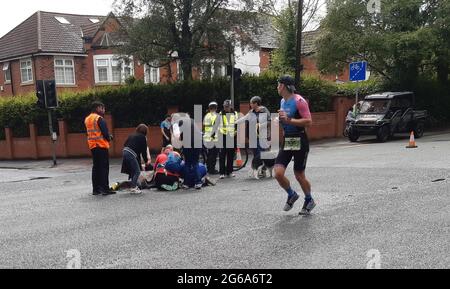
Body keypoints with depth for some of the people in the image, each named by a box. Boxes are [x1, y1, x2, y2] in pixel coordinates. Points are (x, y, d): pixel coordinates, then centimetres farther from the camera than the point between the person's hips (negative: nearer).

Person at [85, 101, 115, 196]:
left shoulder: (87, 119, 13)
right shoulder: (99, 118, -12)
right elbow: (105, 132, -16)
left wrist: (108, 136, 12)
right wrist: (109, 138, 5)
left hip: (92, 146, 8)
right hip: (101, 145, -8)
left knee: (96, 167, 11)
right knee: (104, 167, -4)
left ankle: (95, 189, 12)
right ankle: (105, 188, -4)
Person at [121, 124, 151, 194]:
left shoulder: (132, 135, 24)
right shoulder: (143, 137, 4)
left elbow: (125, 144, 22)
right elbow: (144, 150, 4)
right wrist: (146, 161, 15)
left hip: (125, 152, 8)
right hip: (131, 154, -8)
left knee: (133, 171, 17)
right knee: (137, 171, -3)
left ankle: (134, 186, 19)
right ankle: (133, 188, -9)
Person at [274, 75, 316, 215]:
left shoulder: (299, 101, -13)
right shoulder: (282, 101, 12)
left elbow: (308, 122, -19)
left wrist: (289, 120, -24)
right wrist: (281, 119, 8)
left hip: (300, 142, -6)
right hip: (286, 141, 7)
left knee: (299, 175, 3)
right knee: (278, 173, -7)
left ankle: (309, 200, 28)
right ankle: (291, 195, 19)